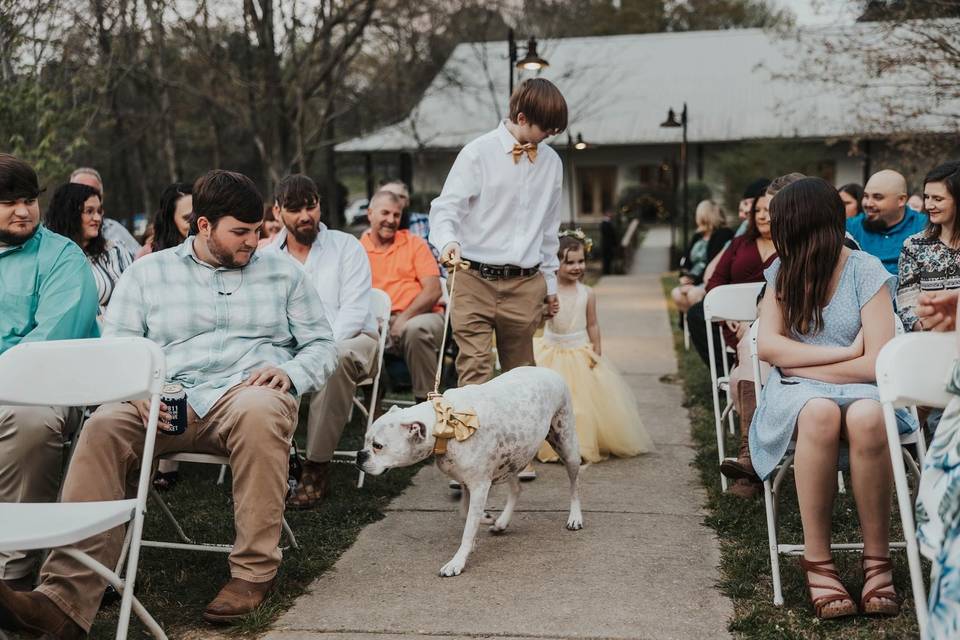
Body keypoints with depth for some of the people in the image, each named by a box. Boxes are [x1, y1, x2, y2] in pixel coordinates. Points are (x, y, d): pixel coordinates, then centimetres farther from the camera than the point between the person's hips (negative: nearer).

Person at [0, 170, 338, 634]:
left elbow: (322, 344, 17)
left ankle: (255, 571, -28)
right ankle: (66, 601, -39)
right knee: (103, 427, -32)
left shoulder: (283, 272, 20)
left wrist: (290, 374, -6)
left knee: (259, 412, -39)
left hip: (249, 392, -1)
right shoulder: (147, 273, 17)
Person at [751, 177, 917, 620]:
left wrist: (798, 363, -7)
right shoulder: (782, 272, 8)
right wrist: (846, 351, -12)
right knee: (820, 413, -36)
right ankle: (817, 562, -28)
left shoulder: (866, 272, -4)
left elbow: (877, 363, -11)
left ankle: (877, 560, -24)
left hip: (858, 387, -1)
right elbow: (767, 346, -4)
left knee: (867, 418, -38)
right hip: (799, 392, 1)